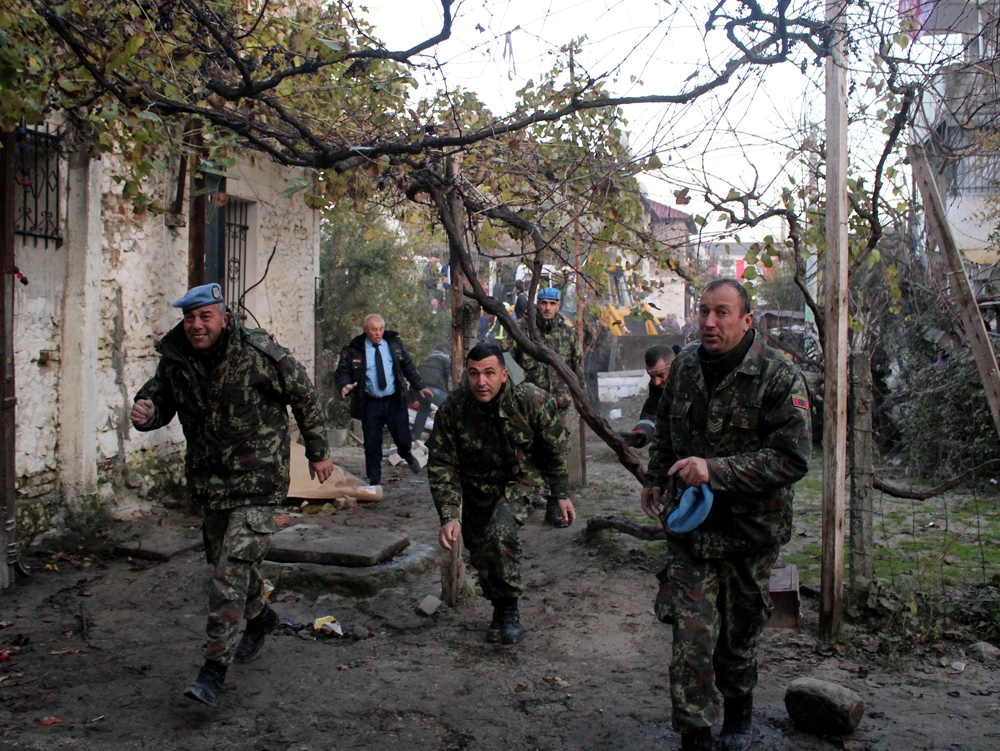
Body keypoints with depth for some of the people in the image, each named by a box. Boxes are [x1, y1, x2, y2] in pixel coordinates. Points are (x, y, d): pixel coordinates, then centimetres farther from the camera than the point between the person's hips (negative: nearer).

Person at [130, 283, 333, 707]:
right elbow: (159, 398, 15)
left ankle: (215, 668, -8)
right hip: (208, 478, 6)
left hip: (257, 477, -6)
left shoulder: (258, 353, -16)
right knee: (222, 557, 20)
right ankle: (260, 616, 48)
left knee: (232, 569, -13)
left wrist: (317, 452, 0)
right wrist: (145, 412, -11)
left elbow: (303, 396, -5)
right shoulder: (174, 360, -1)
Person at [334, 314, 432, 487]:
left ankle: (406, 454, 40)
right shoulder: (353, 349, -2)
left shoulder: (394, 343, 5)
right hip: (370, 404, -1)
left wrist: (420, 386, 6)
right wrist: (345, 385, -22)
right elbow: (342, 371, -1)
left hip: (395, 401, 1)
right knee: (372, 445, 2)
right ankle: (374, 482, 17)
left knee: (403, 440, 2)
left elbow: (408, 367, 12)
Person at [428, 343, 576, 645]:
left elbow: (554, 450, -7)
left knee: (500, 535, -28)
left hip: (519, 481, -3)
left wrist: (561, 495, 0)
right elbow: (441, 466, -16)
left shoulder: (532, 401, -25)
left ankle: (509, 608, -6)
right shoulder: (453, 408, -23)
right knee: (481, 552, 7)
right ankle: (499, 609, 35)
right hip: (474, 488, 3)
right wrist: (449, 516, -25)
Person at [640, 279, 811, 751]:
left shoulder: (779, 378, -15)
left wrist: (716, 470, -28)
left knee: (739, 631, 16)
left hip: (750, 531, -2)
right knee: (691, 633, -5)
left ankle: (738, 705, 43)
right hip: (688, 526, 3)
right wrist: (656, 479, 19)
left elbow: (793, 459, -22)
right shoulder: (685, 366, 3)